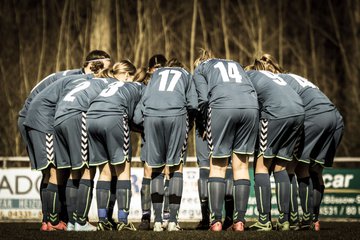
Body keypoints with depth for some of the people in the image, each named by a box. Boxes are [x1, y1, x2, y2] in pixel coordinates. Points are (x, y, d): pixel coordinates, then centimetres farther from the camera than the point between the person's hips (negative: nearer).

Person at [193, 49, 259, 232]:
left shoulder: (200, 68, 24)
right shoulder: (235, 64, 36)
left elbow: (203, 99, 8)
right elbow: (252, 90, 22)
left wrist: (208, 121, 20)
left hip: (222, 107, -3)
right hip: (250, 107, 3)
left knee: (218, 165, 5)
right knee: (241, 165, 8)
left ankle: (216, 220, -3)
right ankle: (239, 220, 3)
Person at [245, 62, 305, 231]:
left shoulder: (247, 75, 15)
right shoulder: (270, 75, 34)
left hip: (276, 112, -7)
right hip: (299, 111, 7)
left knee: (262, 165, 3)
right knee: (280, 167, 14)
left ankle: (264, 221, -3)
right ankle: (284, 220, 10)